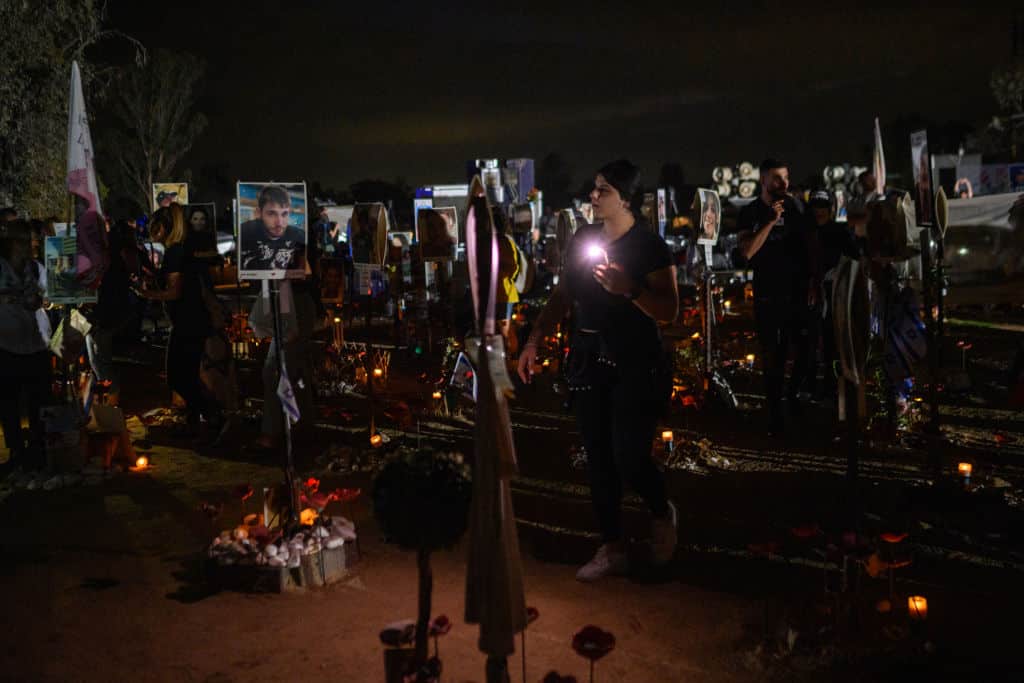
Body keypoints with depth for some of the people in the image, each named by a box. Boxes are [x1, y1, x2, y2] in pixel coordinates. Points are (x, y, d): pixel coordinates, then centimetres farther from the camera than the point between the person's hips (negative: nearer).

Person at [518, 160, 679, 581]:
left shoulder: (649, 246, -9)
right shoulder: (583, 239, 8)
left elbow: (669, 312, -13)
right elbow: (562, 296, 14)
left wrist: (628, 288, -27)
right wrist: (534, 341, 7)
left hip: (635, 362, -5)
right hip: (588, 358, 6)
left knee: (629, 459, -9)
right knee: (598, 459, 8)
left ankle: (662, 514, 25)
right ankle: (611, 550, 21)